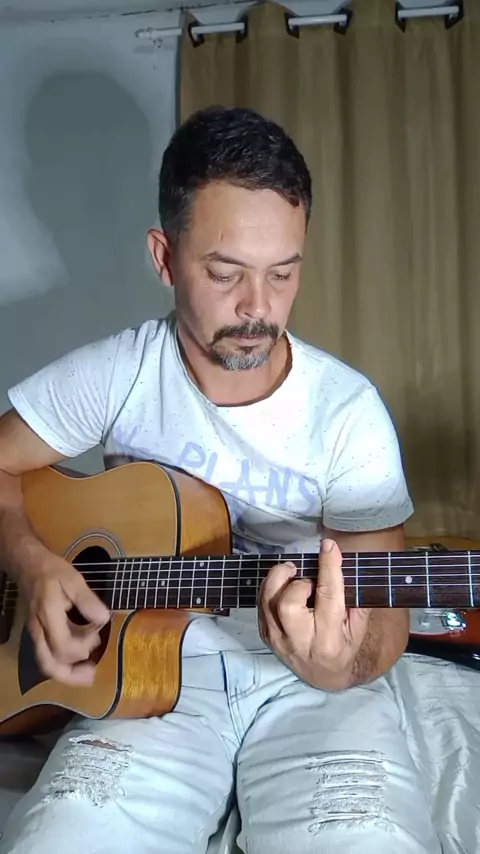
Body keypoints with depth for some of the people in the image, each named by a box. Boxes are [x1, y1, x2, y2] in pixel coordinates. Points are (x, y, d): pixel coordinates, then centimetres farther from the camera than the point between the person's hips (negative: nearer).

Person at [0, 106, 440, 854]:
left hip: (308, 686, 0)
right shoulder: (116, 374, -6)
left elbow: (386, 607, -8)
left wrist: (344, 665, -31)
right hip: (150, 668, 1)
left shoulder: (348, 411, -11)